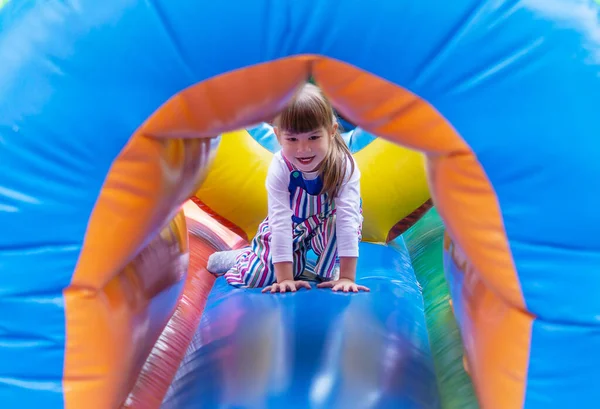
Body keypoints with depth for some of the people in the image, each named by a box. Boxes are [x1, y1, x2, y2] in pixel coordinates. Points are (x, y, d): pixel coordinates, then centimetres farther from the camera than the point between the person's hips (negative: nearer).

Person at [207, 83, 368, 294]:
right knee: (256, 275, -15)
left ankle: (327, 270, -6)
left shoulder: (344, 165, -33)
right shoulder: (279, 168, -32)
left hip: (326, 228, 0)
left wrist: (346, 277, -40)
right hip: (289, 227, 0)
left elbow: (347, 219, -37)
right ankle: (239, 257, 20)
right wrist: (285, 279, -38)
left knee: (340, 221, -34)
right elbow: (280, 223, -35)